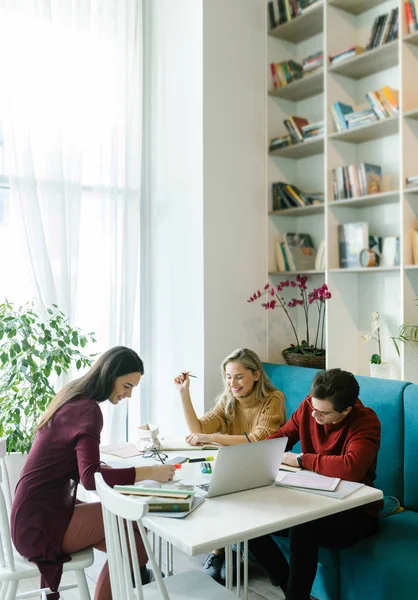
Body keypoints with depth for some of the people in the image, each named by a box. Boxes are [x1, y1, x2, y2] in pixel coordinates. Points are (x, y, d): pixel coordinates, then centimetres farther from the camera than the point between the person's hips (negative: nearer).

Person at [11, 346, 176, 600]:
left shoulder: (74, 397, 8)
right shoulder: (87, 409, -20)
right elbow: (90, 477, -29)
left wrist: (112, 470, -1)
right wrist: (149, 472, -26)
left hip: (42, 510, 9)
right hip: (40, 522, -9)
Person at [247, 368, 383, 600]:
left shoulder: (366, 422, -22)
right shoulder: (310, 405, -6)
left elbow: (351, 468, -39)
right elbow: (283, 435, 8)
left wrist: (301, 459, -26)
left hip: (354, 511, -6)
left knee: (301, 530, -35)